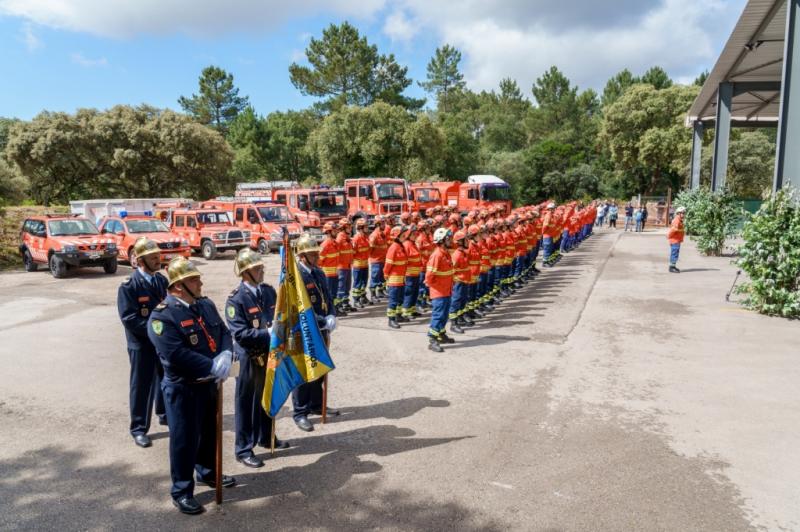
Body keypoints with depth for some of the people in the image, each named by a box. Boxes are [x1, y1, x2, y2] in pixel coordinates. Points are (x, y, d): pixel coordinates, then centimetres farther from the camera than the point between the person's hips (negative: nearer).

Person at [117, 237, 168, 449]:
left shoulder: (162, 280, 3)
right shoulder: (128, 286, -14)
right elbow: (129, 318, -19)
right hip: (142, 344, -6)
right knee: (141, 385, 5)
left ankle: (165, 414, 41)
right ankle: (139, 428, 18)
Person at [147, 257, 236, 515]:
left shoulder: (206, 305, 4)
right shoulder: (162, 315, -20)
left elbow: (224, 332, 5)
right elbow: (176, 355, -27)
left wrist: (226, 355, -17)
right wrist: (213, 367, -25)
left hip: (209, 383, 7)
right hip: (182, 387, -7)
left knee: (210, 431, 22)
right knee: (184, 438, 5)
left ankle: (207, 472, 44)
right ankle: (182, 491, 22)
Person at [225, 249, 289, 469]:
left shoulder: (269, 291, 3)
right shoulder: (236, 299, -18)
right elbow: (239, 333, -23)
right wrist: (268, 334, -28)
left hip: (270, 353, 7)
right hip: (249, 357, -7)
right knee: (246, 402, 7)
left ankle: (266, 437, 40)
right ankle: (243, 449, 19)